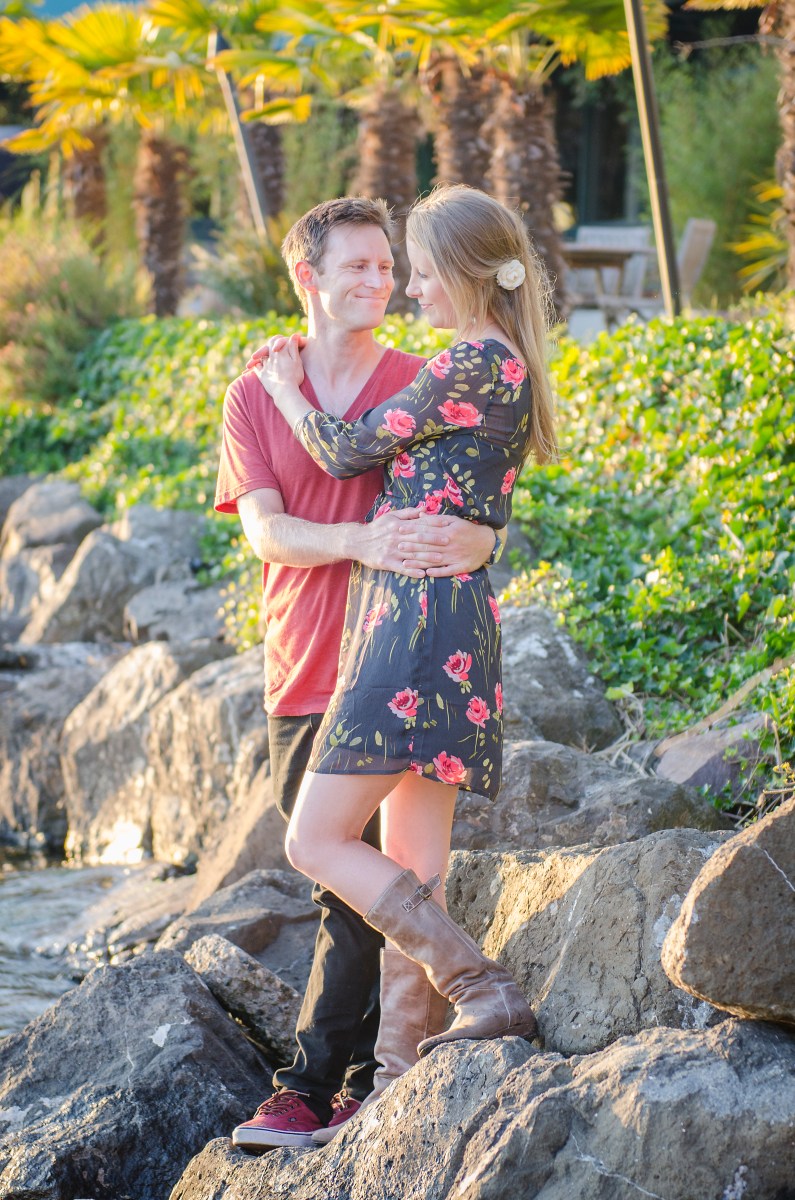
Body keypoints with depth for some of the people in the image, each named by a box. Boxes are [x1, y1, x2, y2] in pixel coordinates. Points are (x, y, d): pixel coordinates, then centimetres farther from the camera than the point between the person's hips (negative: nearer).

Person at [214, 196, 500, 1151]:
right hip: (301, 675, 3)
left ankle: (312, 1087, 3)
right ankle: (367, 1079, 21)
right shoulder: (254, 397, 5)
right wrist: (362, 542, -26)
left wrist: (469, 543, -29)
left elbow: (489, 522, -3)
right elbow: (266, 530, -7)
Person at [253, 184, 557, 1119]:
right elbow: (399, 457, 29)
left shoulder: (474, 363, -12)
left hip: (423, 614, -10)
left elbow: (346, 452, -6)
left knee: (317, 841, -8)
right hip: (450, 615, 10)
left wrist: (286, 388, 12)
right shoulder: (504, 366, 18)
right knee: (411, 872, 9)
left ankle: (485, 992, -13)